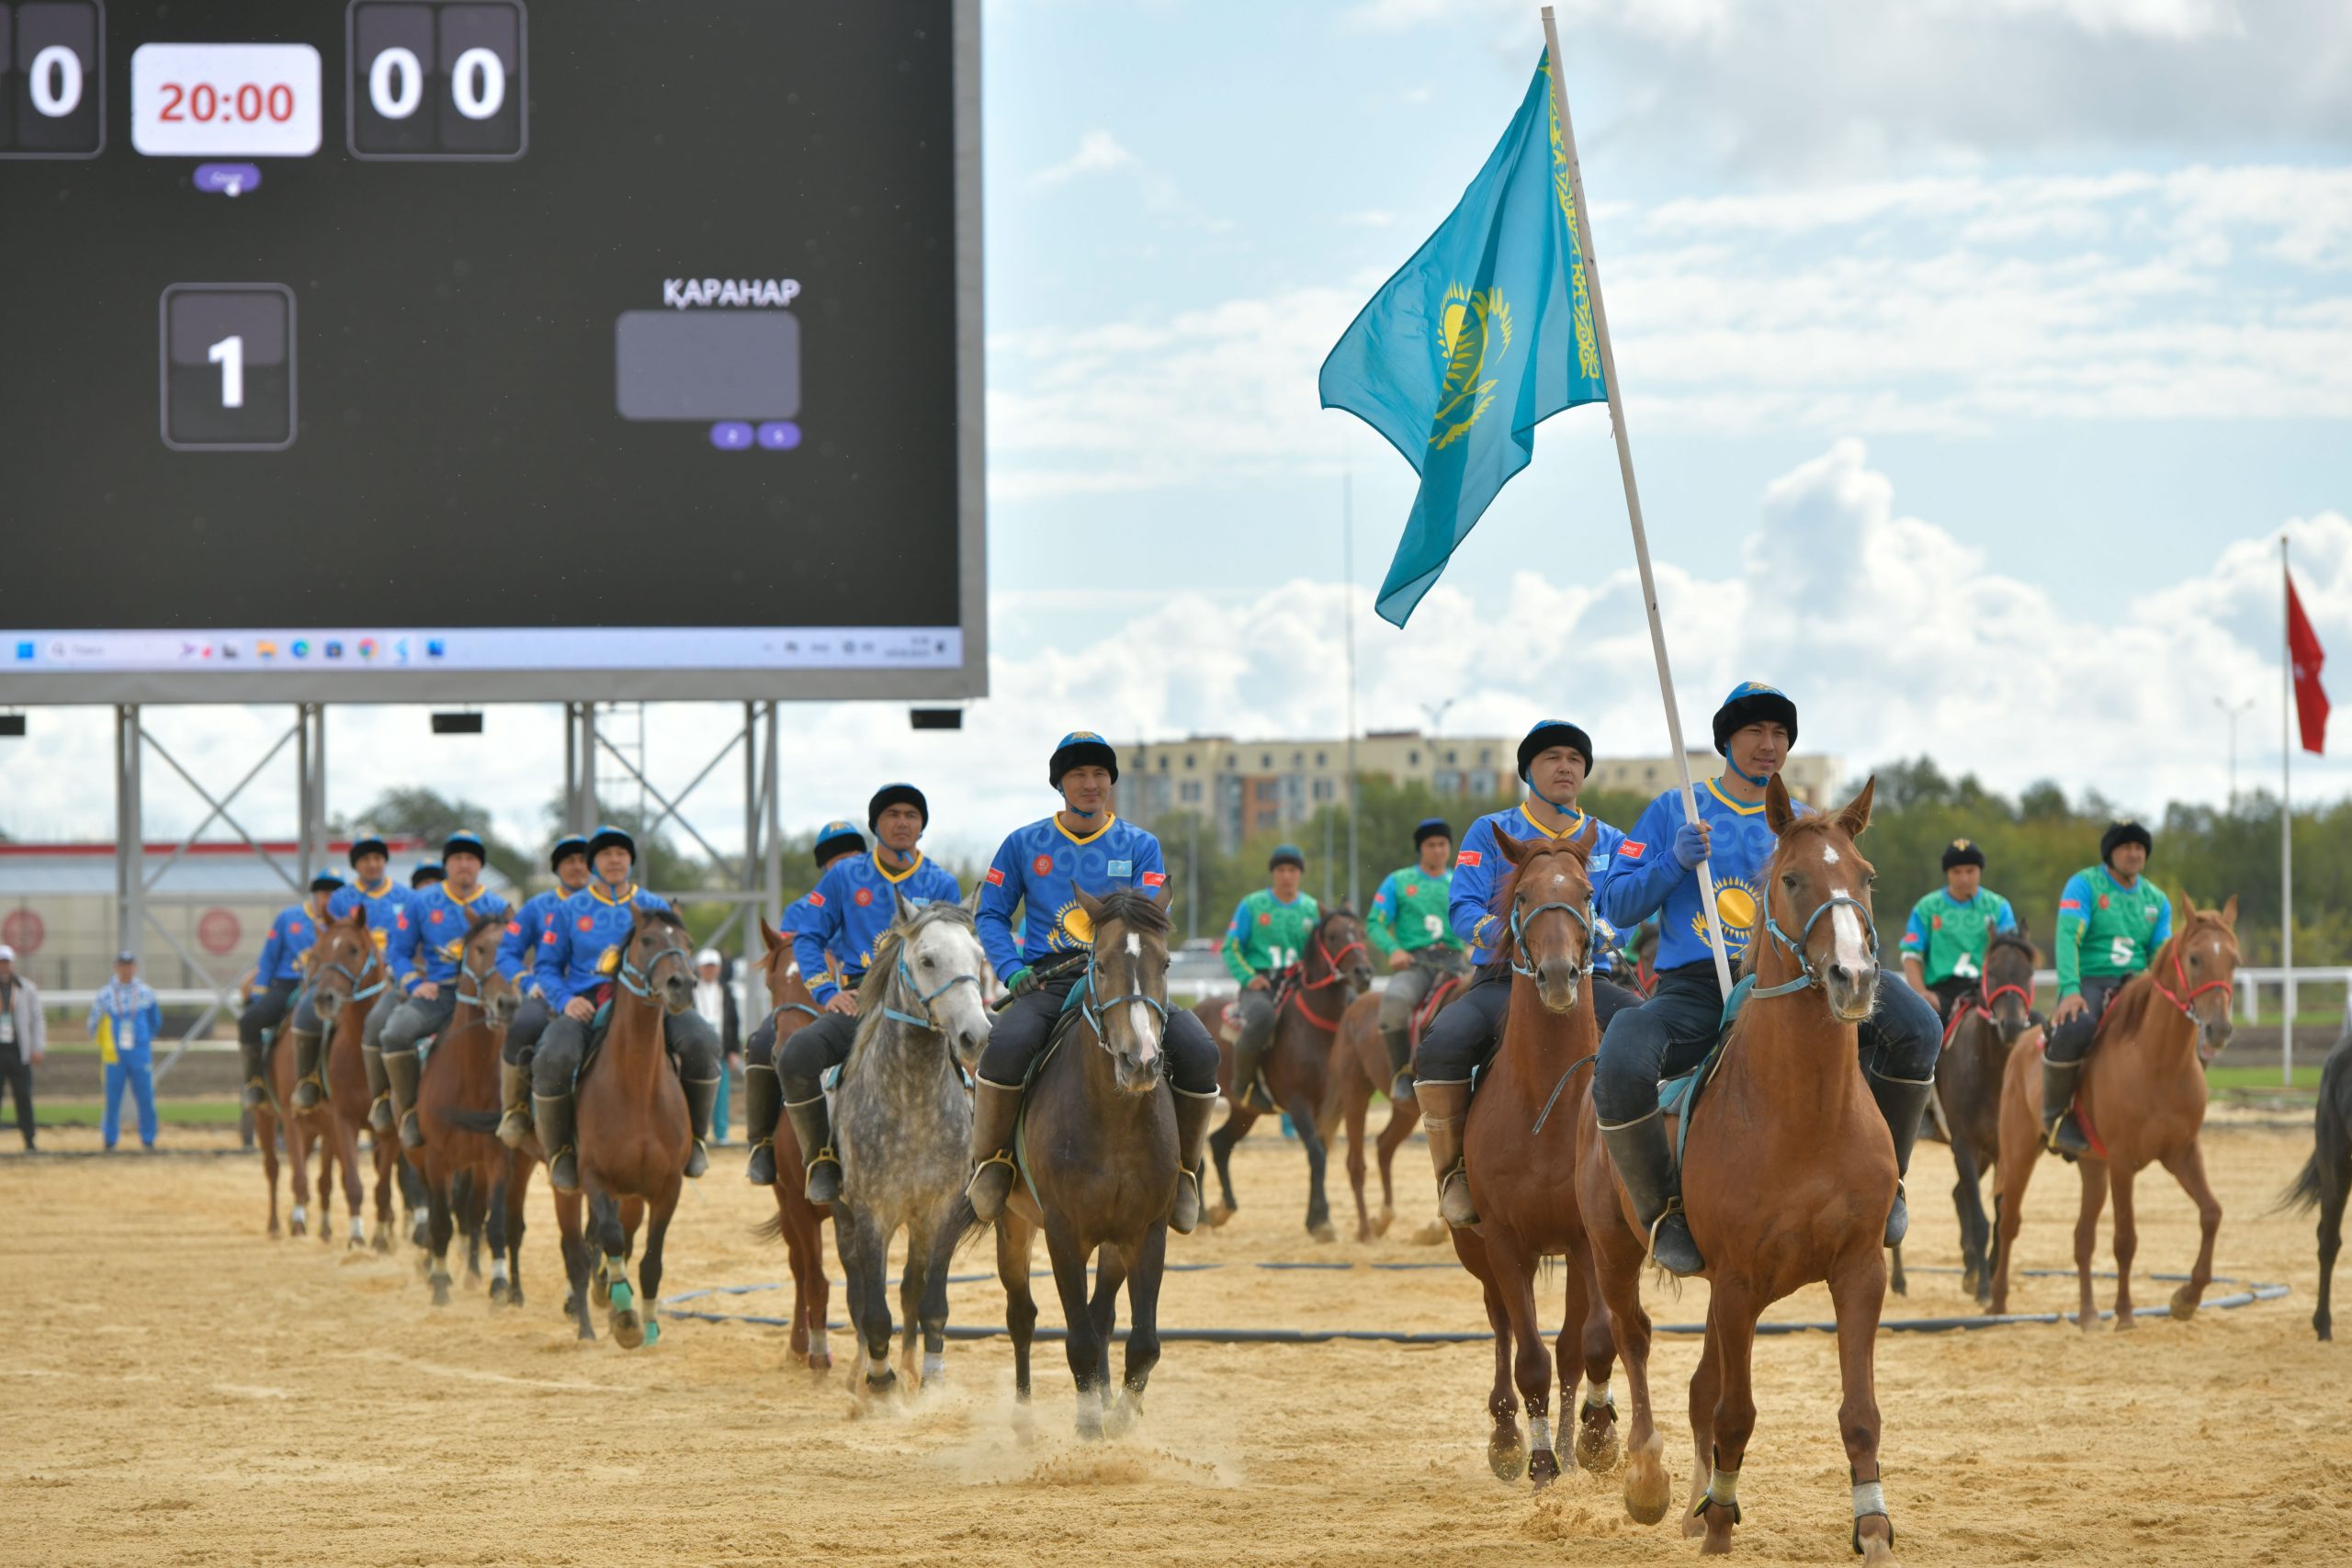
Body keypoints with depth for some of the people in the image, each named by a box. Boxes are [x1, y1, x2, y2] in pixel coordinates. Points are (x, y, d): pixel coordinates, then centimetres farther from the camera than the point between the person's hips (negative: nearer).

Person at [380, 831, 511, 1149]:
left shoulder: (497, 907, 9)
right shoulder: (423, 903, 8)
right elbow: (399, 952, 12)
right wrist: (414, 984, -6)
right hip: (436, 993, 0)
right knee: (394, 1033, -29)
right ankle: (407, 1110, -14)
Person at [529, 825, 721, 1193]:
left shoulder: (655, 908, 14)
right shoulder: (571, 911, 12)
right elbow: (546, 966, 12)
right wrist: (565, 1000, -8)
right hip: (584, 1006, -1)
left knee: (701, 1042, -28)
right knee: (553, 1059, -34)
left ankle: (695, 1137, -7)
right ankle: (557, 1151, -11)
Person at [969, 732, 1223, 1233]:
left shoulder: (1140, 847, 10)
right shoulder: (1025, 845, 11)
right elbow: (991, 914, 13)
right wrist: (1014, 971, -5)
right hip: (1047, 982, -1)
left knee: (1200, 1053, -23)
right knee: (1005, 1046, -35)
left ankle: (1184, 1170, -2)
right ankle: (991, 1159, -12)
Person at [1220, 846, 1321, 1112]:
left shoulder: (1312, 910, 12)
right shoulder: (1252, 905, 4)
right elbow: (1231, 947, 3)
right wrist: (1248, 977, -12)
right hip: (1259, 985, -4)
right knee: (1262, 1017, -39)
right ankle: (1243, 1081, -14)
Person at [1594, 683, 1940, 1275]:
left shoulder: (1803, 826, 17)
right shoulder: (1673, 812, 11)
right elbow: (1618, 906, 6)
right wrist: (1675, 862, -10)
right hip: (1693, 989, -2)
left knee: (1916, 1027, -23)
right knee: (1619, 1068, -37)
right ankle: (1661, 1210, -13)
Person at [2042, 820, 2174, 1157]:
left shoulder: (2156, 900, 16)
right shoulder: (2084, 885, 0)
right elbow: (2068, 937, -13)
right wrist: (2070, 991, -27)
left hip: (2135, 987, 6)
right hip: (2088, 984, -6)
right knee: (2073, 1029, -38)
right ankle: (2055, 1114, -17)